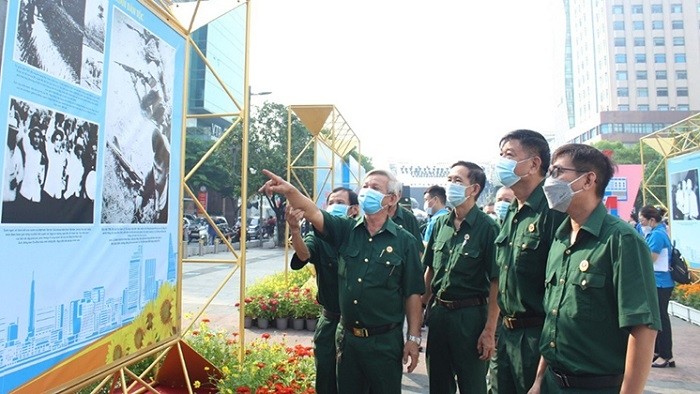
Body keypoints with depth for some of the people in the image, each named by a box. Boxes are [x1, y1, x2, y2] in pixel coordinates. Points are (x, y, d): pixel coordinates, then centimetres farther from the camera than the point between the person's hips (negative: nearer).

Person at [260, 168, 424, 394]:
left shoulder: (404, 241, -6)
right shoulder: (346, 231, 0)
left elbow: (412, 294, -4)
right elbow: (312, 213, -16)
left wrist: (414, 338, -5)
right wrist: (289, 191, -35)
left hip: (385, 341, -3)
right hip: (347, 338, 3)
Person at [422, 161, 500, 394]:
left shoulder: (487, 228, -12)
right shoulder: (441, 223, 5)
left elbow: (496, 283, -13)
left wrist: (490, 331, -15)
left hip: (470, 314, -5)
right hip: (438, 311, 5)